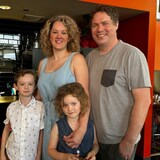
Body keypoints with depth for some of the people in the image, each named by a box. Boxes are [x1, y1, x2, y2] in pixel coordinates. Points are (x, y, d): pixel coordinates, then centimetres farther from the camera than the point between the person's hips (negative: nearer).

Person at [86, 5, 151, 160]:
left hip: (120, 141, -5)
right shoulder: (90, 56, 3)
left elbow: (143, 101, -19)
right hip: (95, 137, 6)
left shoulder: (132, 55, -16)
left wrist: (129, 141, -17)